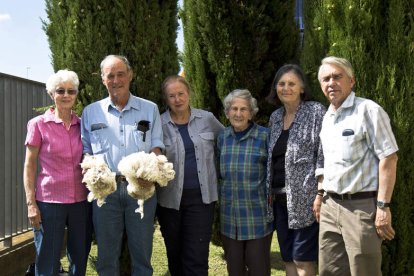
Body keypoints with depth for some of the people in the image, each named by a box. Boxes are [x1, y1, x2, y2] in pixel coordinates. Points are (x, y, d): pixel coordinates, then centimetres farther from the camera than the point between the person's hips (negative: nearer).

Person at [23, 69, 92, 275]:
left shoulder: (82, 125, 7)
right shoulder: (38, 124, -2)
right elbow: (29, 166, -1)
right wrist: (31, 203, -8)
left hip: (81, 201, 4)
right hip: (49, 201, -3)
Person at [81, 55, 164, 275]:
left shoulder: (150, 109, 10)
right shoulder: (91, 112, 11)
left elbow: (156, 145, 7)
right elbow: (85, 150, 13)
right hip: (104, 189, 1)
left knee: (142, 252, 6)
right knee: (107, 254, 7)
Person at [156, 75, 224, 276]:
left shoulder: (207, 119, 3)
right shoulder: (159, 124, -1)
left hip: (201, 197, 0)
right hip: (170, 198, 0)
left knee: (197, 257, -3)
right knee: (175, 253, 14)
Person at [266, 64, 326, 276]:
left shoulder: (316, 112, -5)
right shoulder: (275, 117, 14)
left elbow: (324, 155, -10)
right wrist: (269, 191, 13)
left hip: (305, 197, -6)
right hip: (280, 197, 6)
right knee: (288, 258, 11)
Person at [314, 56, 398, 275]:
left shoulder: (368, 110, -10)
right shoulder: (327, 117, 13)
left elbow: (388, 158, -14)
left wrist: (383, 206, -19)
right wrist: (321, 194, 19)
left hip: (361, 206, -7)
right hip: (330, 206, 7)